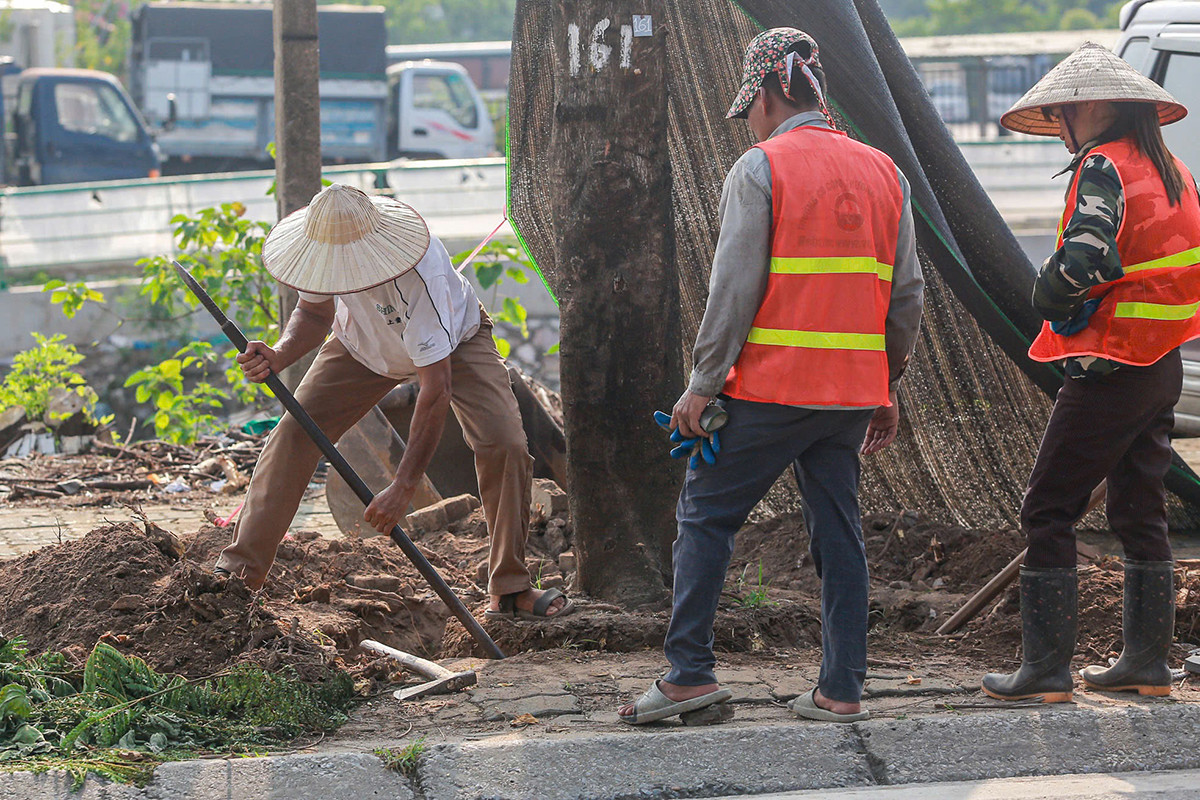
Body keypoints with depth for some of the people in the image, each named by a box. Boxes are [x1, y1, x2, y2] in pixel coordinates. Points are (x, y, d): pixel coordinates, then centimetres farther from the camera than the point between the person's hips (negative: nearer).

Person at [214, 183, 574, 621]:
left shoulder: (419, 274, -46)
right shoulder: (327, 247, -31)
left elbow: (436, 390, -45)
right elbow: (315, 312, -10)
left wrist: (403, 488, -46)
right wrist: (279, 356, -34)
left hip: (454, 342, -4)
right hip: (364, 346, 4)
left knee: (505, 445, -22)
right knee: (294, 433, -12)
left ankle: (509, 590, -8)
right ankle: (240, 570, -4)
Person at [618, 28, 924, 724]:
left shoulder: (761, 169, -6)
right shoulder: (884, 172, 11)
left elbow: (735, 288, -11)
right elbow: (908, 294, 12)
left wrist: (702, 385, -6)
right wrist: (888, 390, 19)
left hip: (770, 386, -5)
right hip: (852, 392, 5)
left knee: (707, 514, 5)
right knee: (839, 530, 10)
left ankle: (690, 672, 2)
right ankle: (842, 690, 8)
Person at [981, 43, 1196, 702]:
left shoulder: (1105, 167, -15)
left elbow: (1083, 258, -30)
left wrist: (1048, 294, -10)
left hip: (1109, 370, -9)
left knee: (1047, 513, -3)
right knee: (1140, 513, 16)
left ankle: (1047, 671, -4)